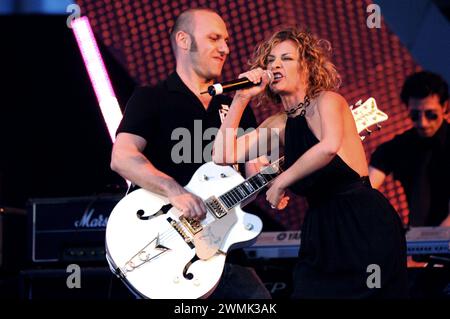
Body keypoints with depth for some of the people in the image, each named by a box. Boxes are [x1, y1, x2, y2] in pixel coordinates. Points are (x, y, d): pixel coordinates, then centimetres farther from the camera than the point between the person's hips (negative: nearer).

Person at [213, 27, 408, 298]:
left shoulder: (327, 101, -8)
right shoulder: (279, 125, 11)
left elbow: (330, 145, -30)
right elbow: (223, 155, 3)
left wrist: (281, 182, -21)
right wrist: (241, 99, 0)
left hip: (363, 224, -6)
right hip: (322, 232, 6)